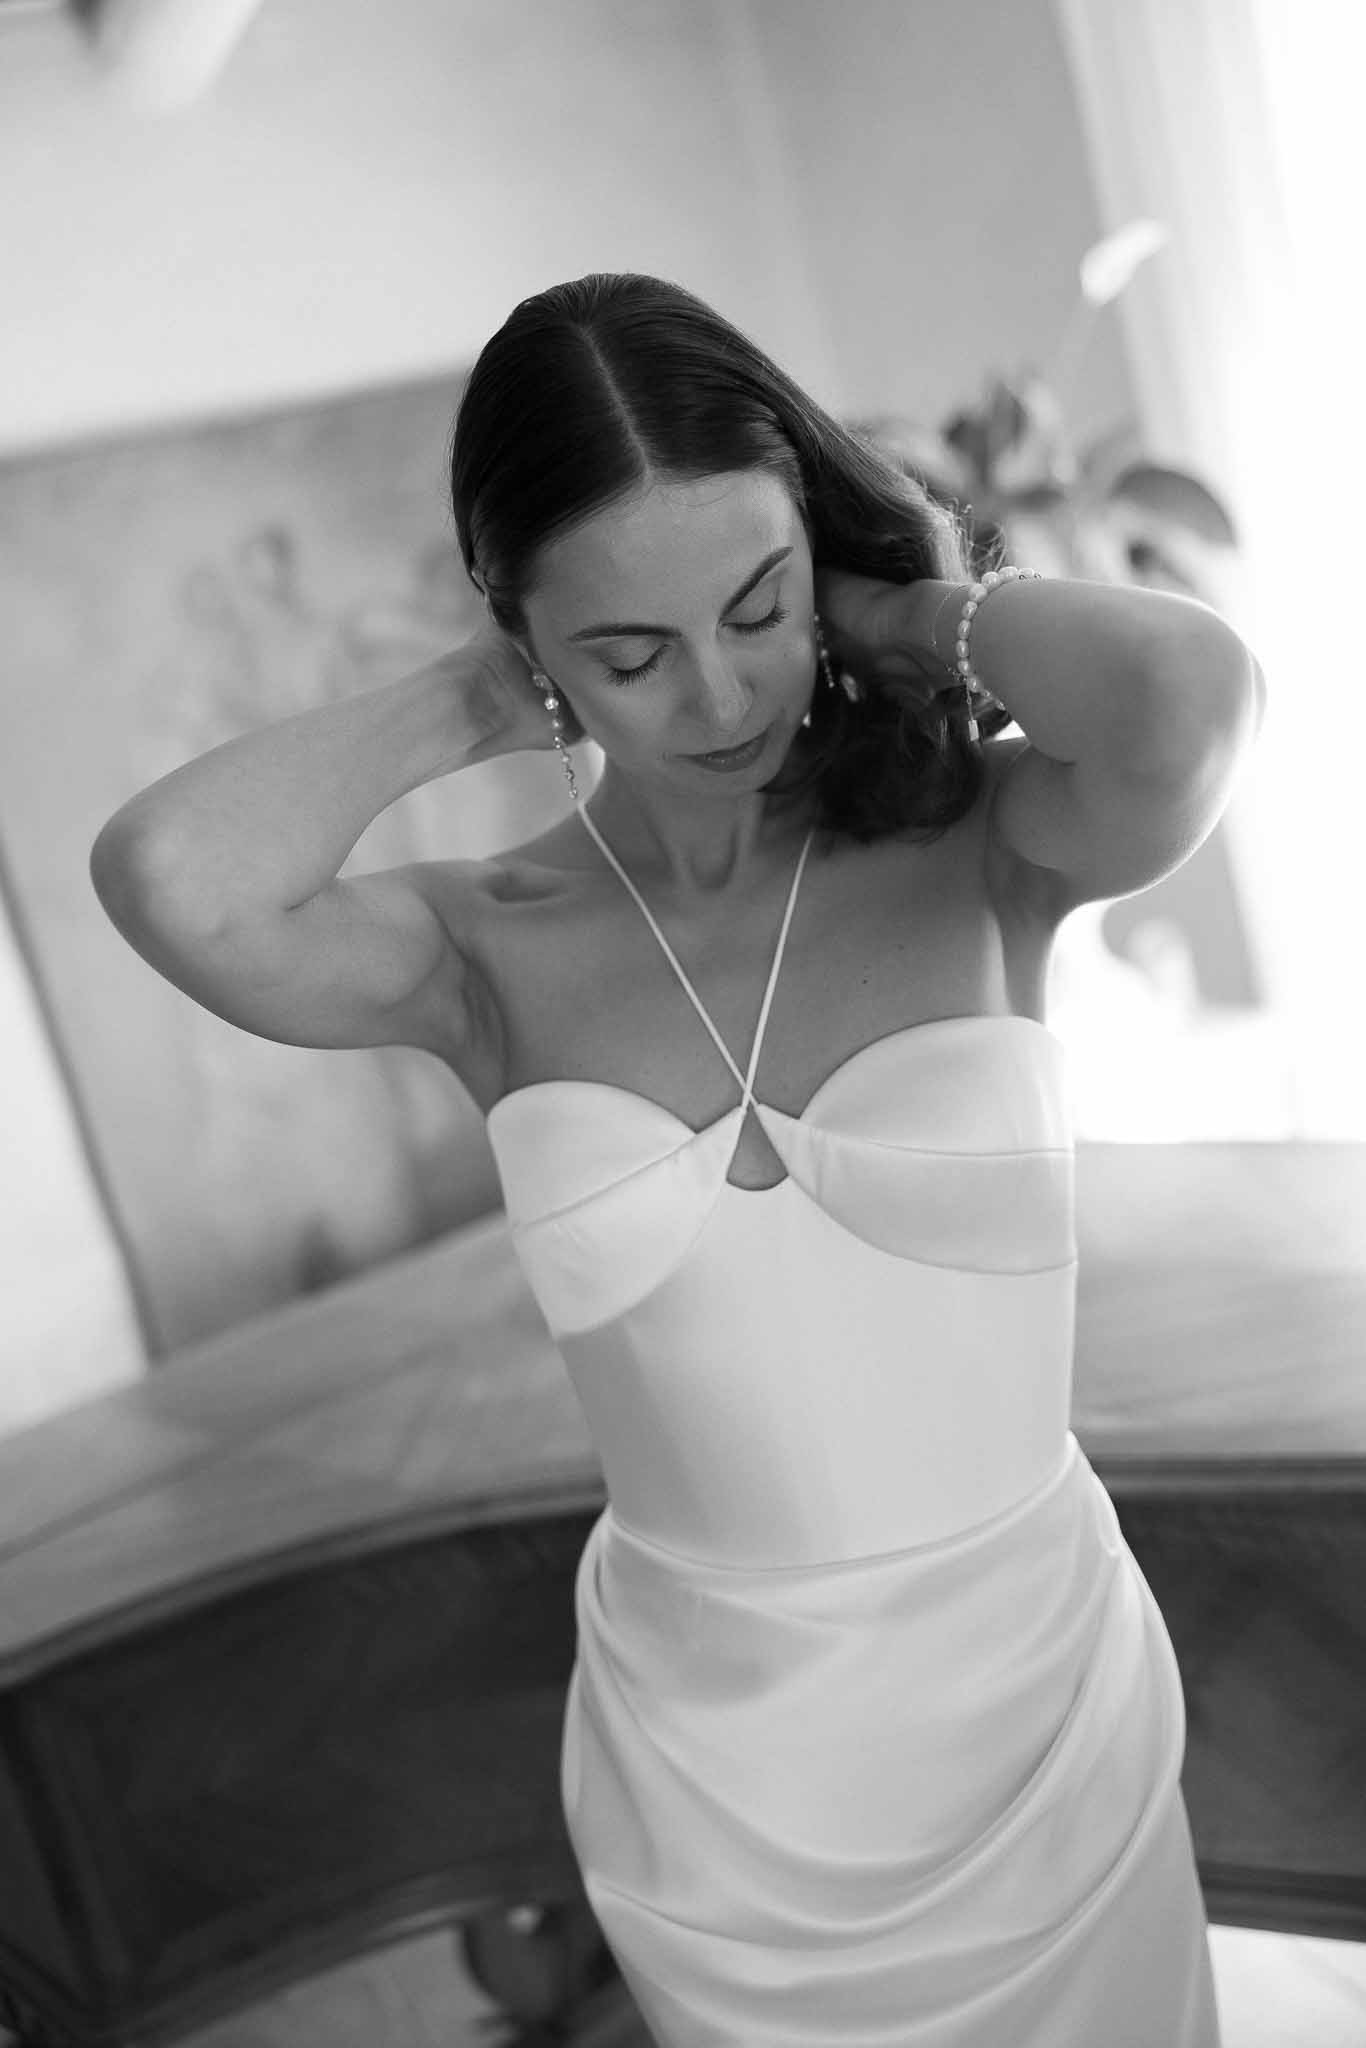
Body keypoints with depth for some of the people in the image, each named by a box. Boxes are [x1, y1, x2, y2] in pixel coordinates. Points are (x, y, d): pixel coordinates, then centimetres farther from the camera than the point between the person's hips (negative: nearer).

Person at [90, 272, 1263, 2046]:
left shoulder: (974, 851, -12)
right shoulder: (489, 952, -11)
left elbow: (1189, 694, -35)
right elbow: (172, 880, -30)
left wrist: (930, 606, -16)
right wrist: (467, 706, -15)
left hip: (1056, 1717, 0)